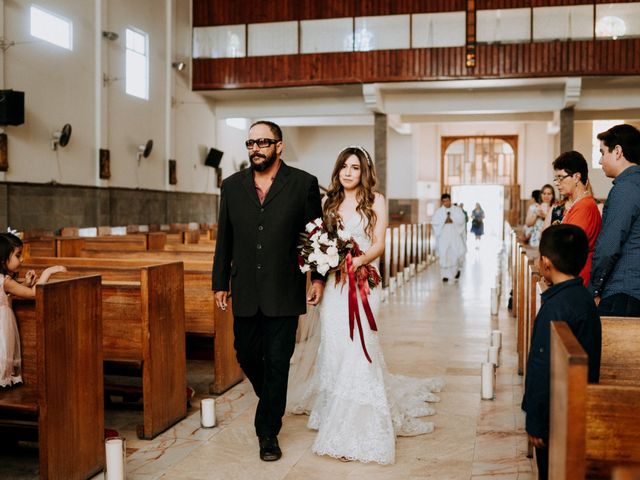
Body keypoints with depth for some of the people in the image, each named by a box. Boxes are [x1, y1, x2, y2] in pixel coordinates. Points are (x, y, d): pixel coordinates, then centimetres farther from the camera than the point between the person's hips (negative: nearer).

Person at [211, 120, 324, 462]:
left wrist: (318, 277, -2)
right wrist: (220, 283, 9)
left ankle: (268, 432, 17)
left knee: (277, 362, 2)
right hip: (246, 293, 4)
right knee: (246, 355, 13)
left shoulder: (304, 183, -2)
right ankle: (272, 404, 42)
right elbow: (224, 239, 10)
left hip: (284, 292, -3)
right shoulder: (232, 186, 6)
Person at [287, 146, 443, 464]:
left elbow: (378, 246, -4)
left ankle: (357, 429, 2)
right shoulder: (328, 202, 13)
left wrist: (357, 261, -23)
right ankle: (335, 412, 19)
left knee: (357, 347, -8)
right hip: (333, 283, 3)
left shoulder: (375, 201, 3)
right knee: (333, 346, 3)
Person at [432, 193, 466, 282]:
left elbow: (461, 220, -4)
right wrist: (444, 221, -16)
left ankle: (457, 268, 24)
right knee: (444, 255, -5)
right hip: (443, 236, 0)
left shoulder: (457, 210, 6)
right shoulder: (438, 211, 5)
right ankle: (445, 275, 2)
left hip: (455, 235, 0)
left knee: (458, 253, -5)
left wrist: (453, 221, -18)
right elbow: (434, 222, -5)